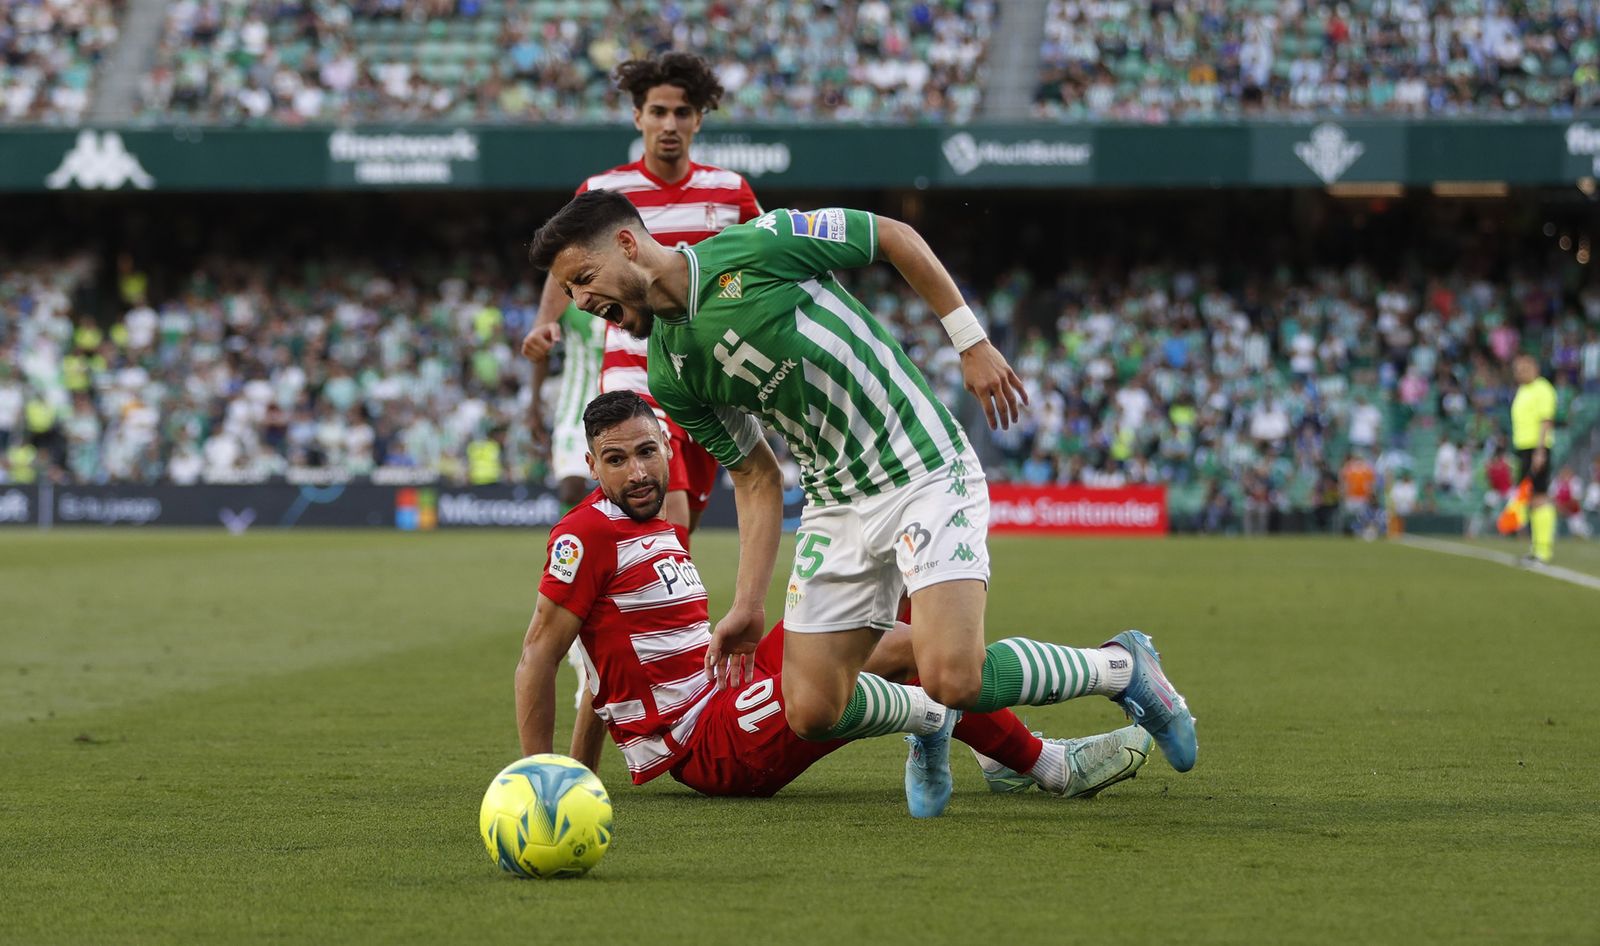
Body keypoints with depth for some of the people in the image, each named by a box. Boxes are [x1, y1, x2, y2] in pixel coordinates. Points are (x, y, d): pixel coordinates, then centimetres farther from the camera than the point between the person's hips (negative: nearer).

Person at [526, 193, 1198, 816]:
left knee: (954, 681, -21)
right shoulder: (671, 376, 2)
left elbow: (896, 237, -5)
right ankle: (930, 718, 26)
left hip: (923, 471, -6)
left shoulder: (758, 247, -16)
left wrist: (972, 343, -6)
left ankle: (1120, 667, 2)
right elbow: (756, 477, 10)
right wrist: (748, 605, 5)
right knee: (812, 712, -3)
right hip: (835, 505, 6)